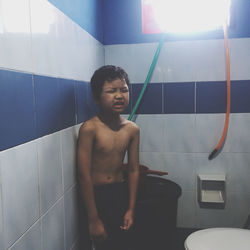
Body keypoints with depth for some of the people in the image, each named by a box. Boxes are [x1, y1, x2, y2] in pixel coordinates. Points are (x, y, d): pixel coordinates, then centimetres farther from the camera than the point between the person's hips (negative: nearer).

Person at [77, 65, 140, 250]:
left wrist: (131, 210, 2)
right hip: (97, 195, -4)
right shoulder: (89, 129, -19)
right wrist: (93, 219, -15)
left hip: (121, 192, 4)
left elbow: (134, 170, 1)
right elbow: (84, 175, -18)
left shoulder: (132, 129, -4)